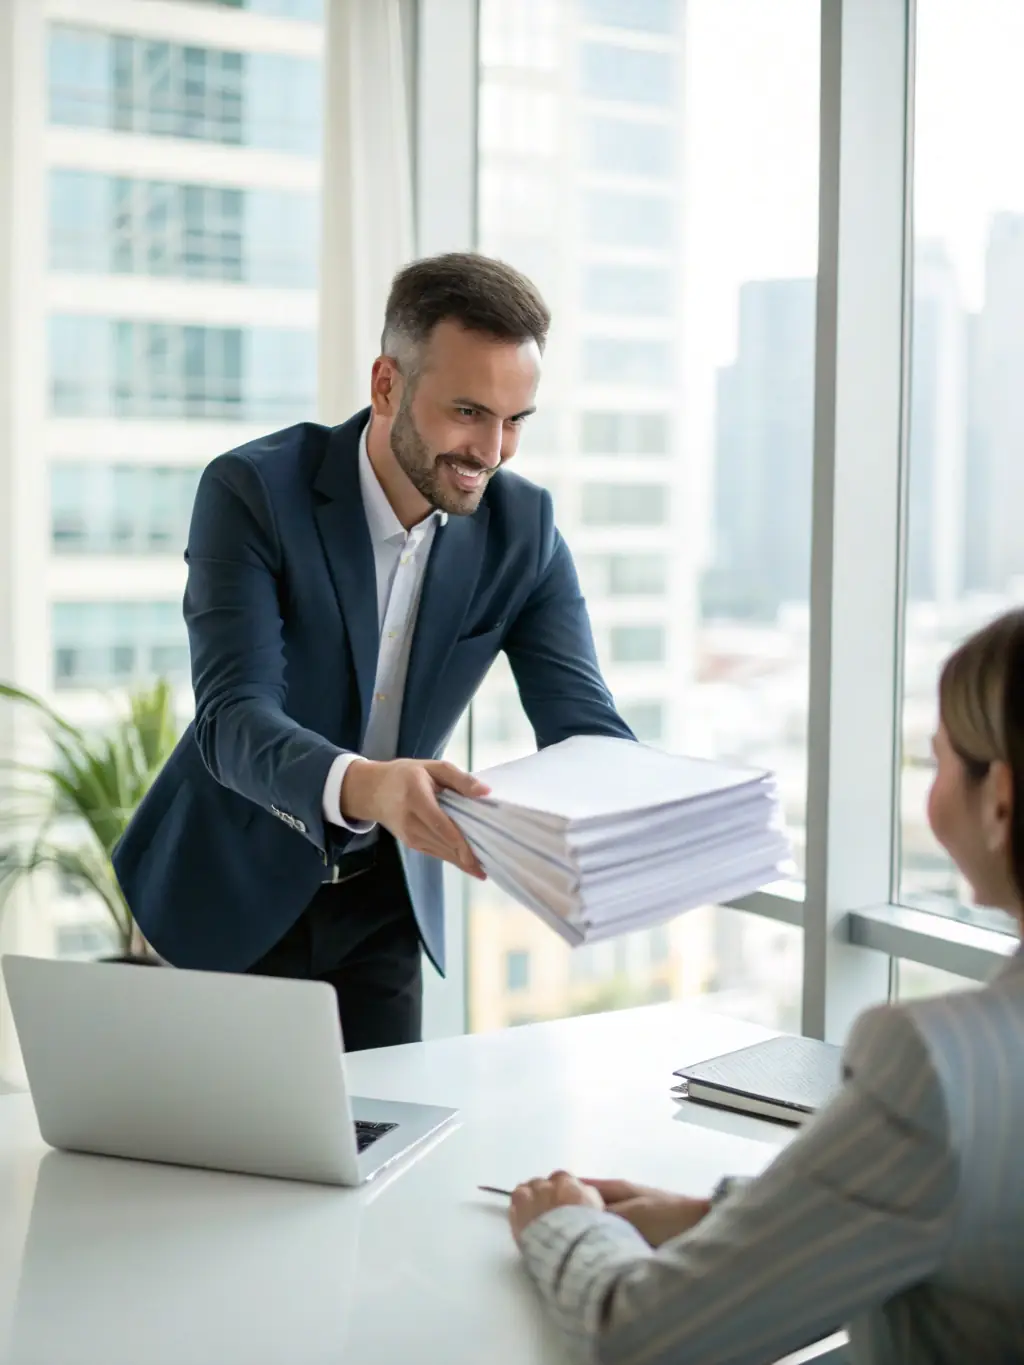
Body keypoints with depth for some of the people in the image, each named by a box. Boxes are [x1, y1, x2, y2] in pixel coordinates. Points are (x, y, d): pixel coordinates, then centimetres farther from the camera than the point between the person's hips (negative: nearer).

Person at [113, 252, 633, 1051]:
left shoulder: (523, 527, -8)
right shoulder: (252, 491, -20)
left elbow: (582, 723, -13)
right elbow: (233, 721, -30)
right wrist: (361, 786, -51)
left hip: (381, 903, 3)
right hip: (226, 891, -3)